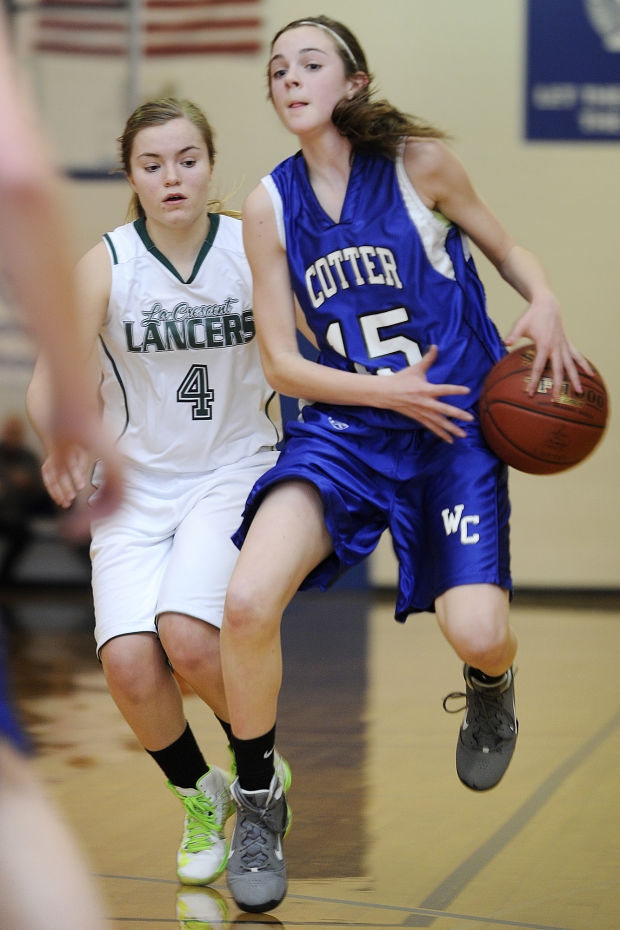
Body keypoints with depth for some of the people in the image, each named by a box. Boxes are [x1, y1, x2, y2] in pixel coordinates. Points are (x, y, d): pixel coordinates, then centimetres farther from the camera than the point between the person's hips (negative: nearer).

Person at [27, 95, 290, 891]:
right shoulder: (107, 264, -10)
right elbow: (49, 382, -17)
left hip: (235, 472, -1)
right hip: (137, 485, 1)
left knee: (187, 634, -25)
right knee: (127, 660, -17)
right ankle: (199, 795, 13)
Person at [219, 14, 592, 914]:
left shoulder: (419, 160, -5)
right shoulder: (271, 205, 1)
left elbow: (507, 248, 10)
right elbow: (282, 362, 1)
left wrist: (545, 303, -12)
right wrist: (386, 391, -14)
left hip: (456, 425, -1)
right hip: (343, 426, 2)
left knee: (476, 633, -18)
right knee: (248, 600, -22)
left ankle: (490, 684, 24)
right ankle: (258, 802, 2)